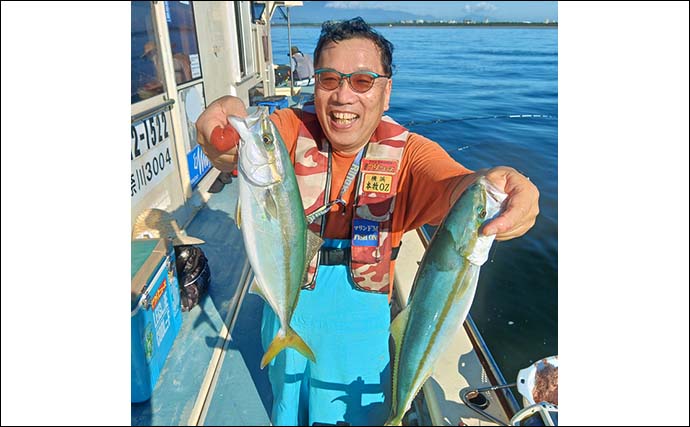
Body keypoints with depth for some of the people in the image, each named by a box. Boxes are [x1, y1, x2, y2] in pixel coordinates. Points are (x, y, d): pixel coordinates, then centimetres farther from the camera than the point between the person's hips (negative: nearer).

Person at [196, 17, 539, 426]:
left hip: (362, 312, -1)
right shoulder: (292, 129, -15)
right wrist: (229, 115, -58)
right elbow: (247, 146, -34)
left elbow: (450, 184, -36)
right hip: (288, 303, 1)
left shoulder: (407, 151, -17)